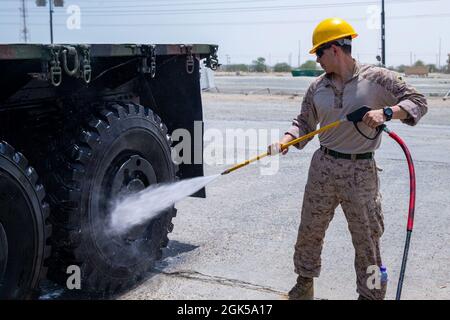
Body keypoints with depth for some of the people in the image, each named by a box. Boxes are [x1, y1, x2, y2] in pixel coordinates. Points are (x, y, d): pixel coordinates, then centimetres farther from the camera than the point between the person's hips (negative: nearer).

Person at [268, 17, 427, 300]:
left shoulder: (376, 78, -8)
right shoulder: (318, 87, 5)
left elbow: (418, 101, -6)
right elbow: (305, 123, 12)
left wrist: (385, 112, -23)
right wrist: (285, 142, -7)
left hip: (361, 171, -4)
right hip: (323, 167, 4)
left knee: (367, 239, 4)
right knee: (310, 230, 13)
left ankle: (371, 294, 22)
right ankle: (305, 283, 34)